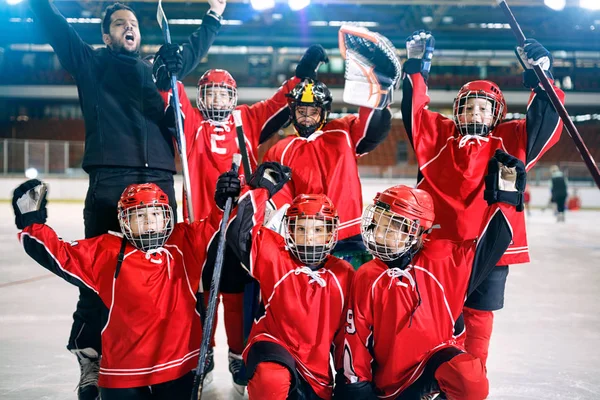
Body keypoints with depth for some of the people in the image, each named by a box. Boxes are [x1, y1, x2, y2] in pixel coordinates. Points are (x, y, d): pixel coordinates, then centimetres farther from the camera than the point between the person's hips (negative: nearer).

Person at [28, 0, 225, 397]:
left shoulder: (157, 69, 26)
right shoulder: (90, 63, 17)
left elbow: (192, 51, 41)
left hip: (159, 182, 3)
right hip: (109, 181, -3)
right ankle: (90, 359, 0)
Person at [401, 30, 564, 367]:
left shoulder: (510, 141, 5)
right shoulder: (439, 135, 6)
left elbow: (545, 122, -3)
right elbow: (415, 110, 2)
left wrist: (538, 78, -14)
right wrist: (416, 67, -6)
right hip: (442, 243, 0)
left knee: (478, 314, 10)